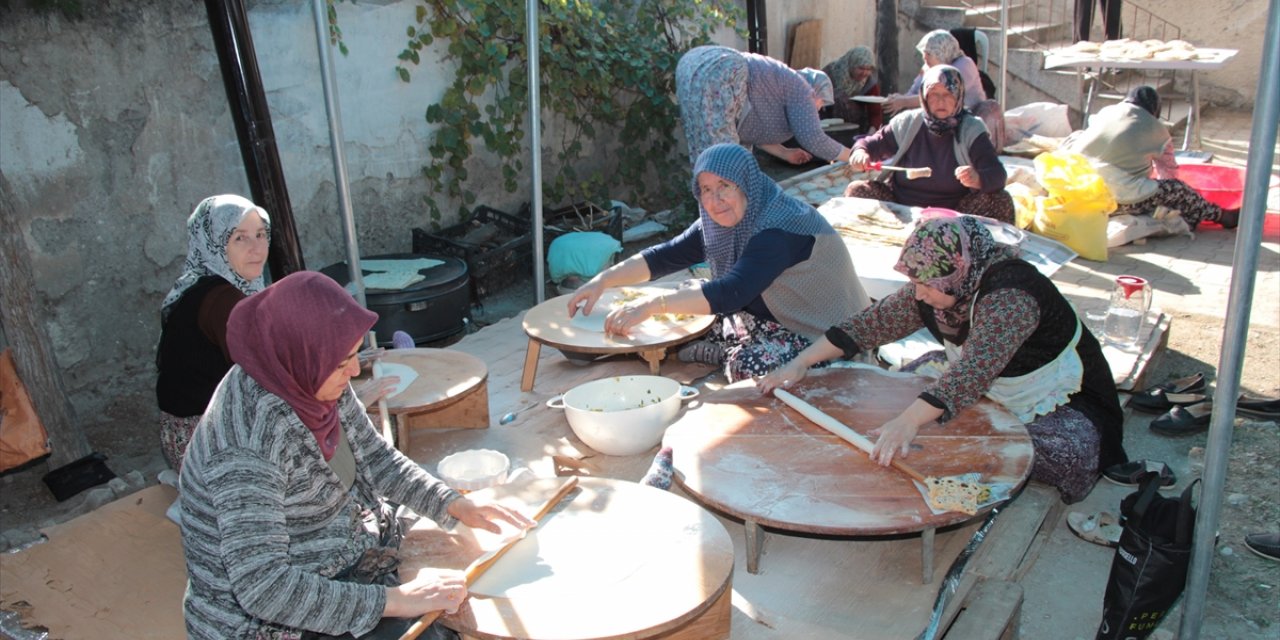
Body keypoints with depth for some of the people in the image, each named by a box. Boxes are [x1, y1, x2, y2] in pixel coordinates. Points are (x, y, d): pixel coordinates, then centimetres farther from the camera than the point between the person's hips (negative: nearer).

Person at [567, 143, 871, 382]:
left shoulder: (780, 228, -31)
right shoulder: (719, 222, -3)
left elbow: (730, 293, -41)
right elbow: (667, 255, -4)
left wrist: (650, 306, -47)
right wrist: (603, 280, -16)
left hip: (821, 333, -8)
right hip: (770, 320, 8)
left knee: (748, 365, -32)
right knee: (685, 329, -2)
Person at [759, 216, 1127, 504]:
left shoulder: (1010, 294, -38)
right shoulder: (935, 287, -13)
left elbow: (974, 371, -50)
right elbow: (874, 322, -12)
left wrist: (908, 423, -61)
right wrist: (800, 364, -20)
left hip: (1060, 403, -7)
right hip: (992, 392, 7)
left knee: (1068, 454, -34)